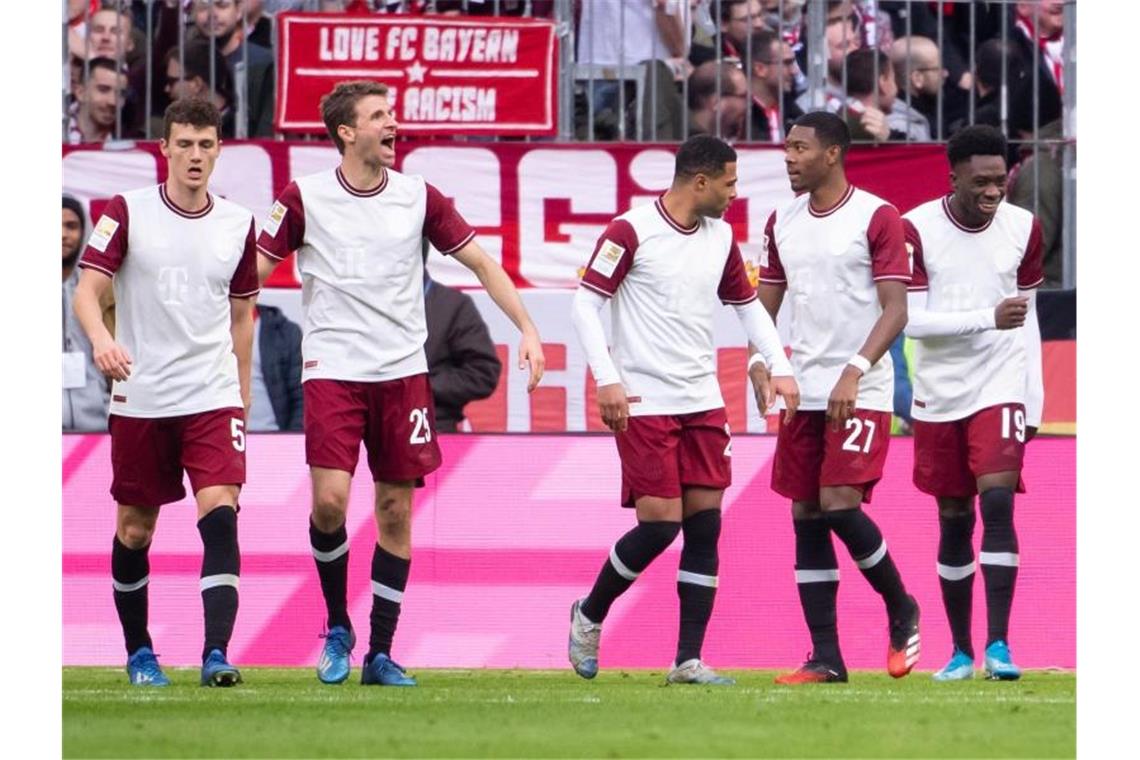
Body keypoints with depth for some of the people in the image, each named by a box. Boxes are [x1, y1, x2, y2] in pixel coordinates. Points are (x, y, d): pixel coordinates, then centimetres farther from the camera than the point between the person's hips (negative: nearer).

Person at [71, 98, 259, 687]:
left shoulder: (238, 224, 6)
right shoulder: (127, 212, -2)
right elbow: (86, 291, -9)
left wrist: (242, 395, 16)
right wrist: (101, 339, -30)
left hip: (213, 399, 1)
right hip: (140, 398, -1)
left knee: (220, 515, -17)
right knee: (134, 529, 9)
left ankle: (216, 654, -23)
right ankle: (138, 651, 27)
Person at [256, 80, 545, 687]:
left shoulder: (418, 198, 4)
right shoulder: (305, 197, -2)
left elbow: (482, 263, 10)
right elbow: (253, 272, 3)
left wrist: (527, 329, 2)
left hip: (402, 371, 2)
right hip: (332, 368, -2)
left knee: (396, 509, 2)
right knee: (330, 500, -16)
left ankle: (380, 654, 9)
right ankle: (337, 628, 7)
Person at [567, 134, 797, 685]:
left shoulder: (721, 236, 10)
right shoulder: (631, 231, -10)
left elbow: (747, 304, 22)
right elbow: (585, 303, -9)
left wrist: (779, 366, 10)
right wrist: (607, 380, -15)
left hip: (702, 402, 6)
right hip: (643, 404, -6)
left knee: (705, 525, 0)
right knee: (660, 524, -10)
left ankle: (688, 660, 3)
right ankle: (589, 615, 14)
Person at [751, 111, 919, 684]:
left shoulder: (876, 218, -7)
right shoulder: (782, 222, 12)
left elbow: (895, 310, -12)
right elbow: (766, 306, 18)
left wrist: (854, 372, -24)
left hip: (861, 393, -6)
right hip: (803, 393, 6)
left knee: (840, 504, -17)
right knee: (806, 518, 3)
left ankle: (901, 610, 7)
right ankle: (825, 658, 7)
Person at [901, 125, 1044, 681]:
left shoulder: (1023, 228, 0)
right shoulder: (916, 229, -9)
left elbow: (1027, 317, 10)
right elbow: (911, 320, -15)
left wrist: (1034, 399, 8)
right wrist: (989, 318, -24)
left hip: (1000, 390, 0)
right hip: (941, 395, 0)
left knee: (998, 502, -16)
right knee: (953, 520, 6)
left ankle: (998, 645, -18)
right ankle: (960, 651, 17)